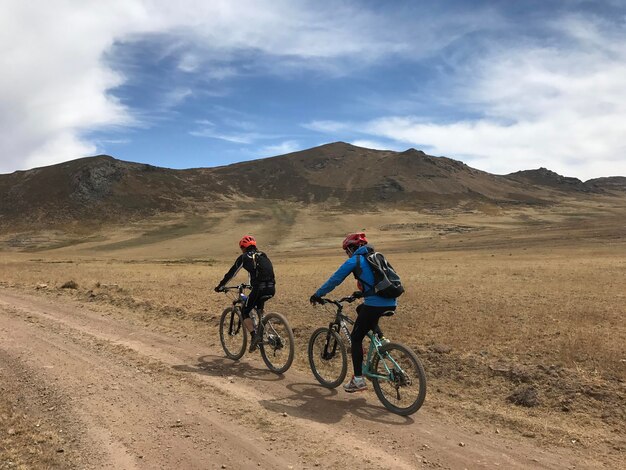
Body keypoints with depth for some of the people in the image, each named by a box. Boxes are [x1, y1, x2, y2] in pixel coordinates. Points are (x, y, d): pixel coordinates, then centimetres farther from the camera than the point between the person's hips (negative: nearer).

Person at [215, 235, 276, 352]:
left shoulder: (244, 257, 8)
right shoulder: (263, 256, 24)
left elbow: (231, 274, 13)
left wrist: (220, 287, 25)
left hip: (259, 289, -6)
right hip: (271, 289, 6)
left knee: (245, 312, 10)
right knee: (259, 307, 35)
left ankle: (254, 335, -10)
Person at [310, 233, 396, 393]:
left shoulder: (354, 261, 1)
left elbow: (334, 280, 4)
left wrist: (317, 295, 14)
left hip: (375, 305, -7)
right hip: (391, 303, 7)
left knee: (356, 338, 7)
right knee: (361, 310, 35)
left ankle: (358, 379, 6)